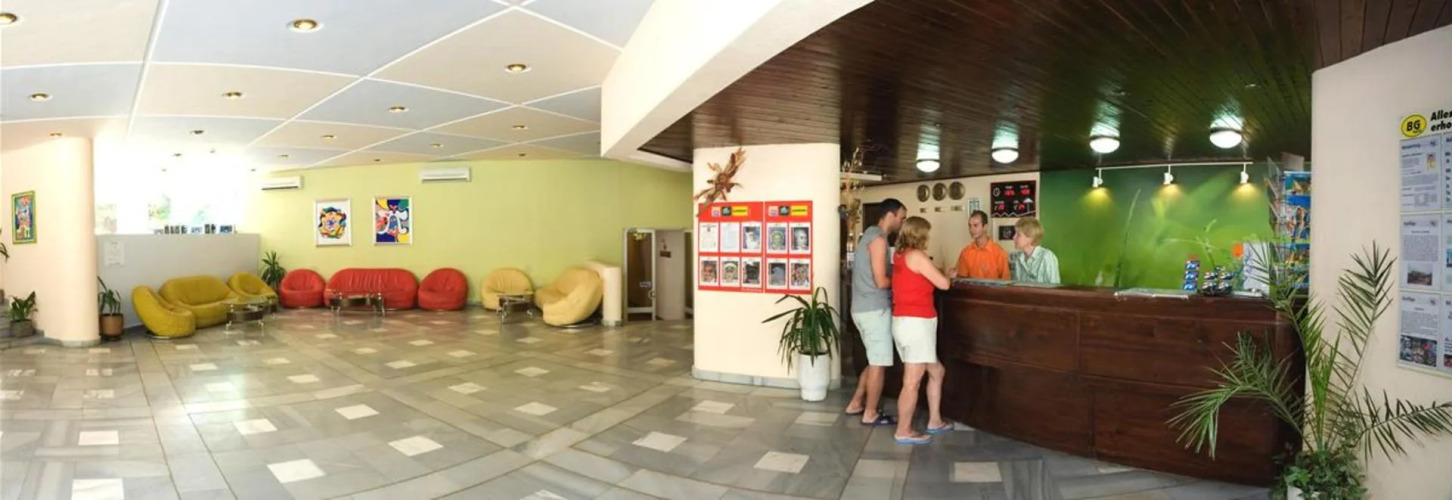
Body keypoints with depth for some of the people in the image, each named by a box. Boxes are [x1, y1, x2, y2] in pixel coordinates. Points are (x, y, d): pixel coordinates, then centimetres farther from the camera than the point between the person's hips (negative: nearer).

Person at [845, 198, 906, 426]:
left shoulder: (869, 235, 16)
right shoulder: (878, 238, -16)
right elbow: (881, 281, -19)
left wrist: (894, 275, 9)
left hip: (863, 308, 10)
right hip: (875, 309, -10)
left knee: (876, 360, 20)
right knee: (879, 363, 1)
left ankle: (856, 404, 26)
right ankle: (870, 414, 12)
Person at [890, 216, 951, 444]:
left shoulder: (901, 255, 13)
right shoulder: (916, 255, -12)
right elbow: (943, 284, -8)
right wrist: (947, 275, 13)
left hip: (904, 321, 9)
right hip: (915, 322, -9)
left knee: (936, 371, 19)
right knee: (912, 380, -3)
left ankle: (935, 421, 27)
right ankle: (903, 431, 4)